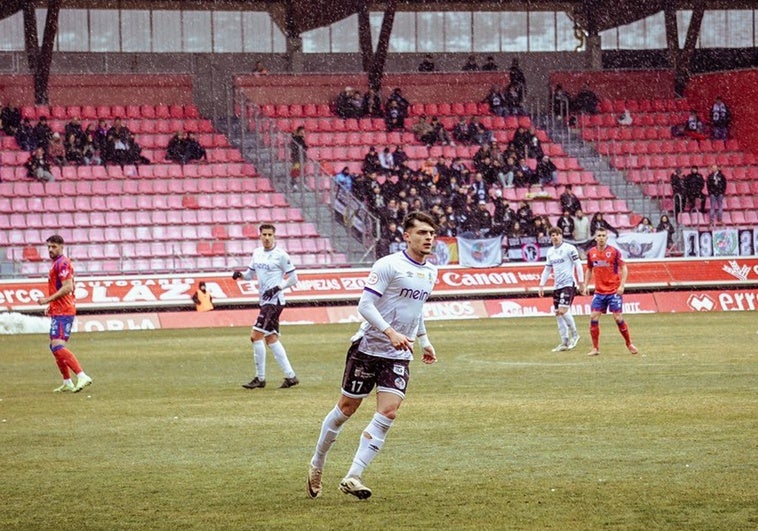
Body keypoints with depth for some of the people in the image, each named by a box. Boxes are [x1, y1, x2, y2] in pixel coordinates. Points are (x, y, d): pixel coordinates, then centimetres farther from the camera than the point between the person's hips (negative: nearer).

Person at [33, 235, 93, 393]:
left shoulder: (62, 263, -12)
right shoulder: (58, 263, 20)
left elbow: (67, 287, -22)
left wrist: (48, 300, -21)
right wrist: (51, 305, 21)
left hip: (62, 312, -11)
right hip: (59, 311, 11)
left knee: (58, 346, -20)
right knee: (54, 346, 15)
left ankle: (82, 376, -27)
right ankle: (67, 383, 19)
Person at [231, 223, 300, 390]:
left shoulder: (280, 255, -10)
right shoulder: (257, 253, 12)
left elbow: (293, 278, -7)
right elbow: (251, 273, 21)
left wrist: (277, 288, -19)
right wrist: (240, 274, 0)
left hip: (274, 301, -9)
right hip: (265, 301, 9)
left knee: (256, 335, -12)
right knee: (271, 338, 10)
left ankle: (260, 378, -5)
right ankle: (290, 376, 14)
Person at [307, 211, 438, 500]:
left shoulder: (431, 272, 10)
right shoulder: (388, 265, -13)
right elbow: (365, 305, -18)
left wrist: (424, 341, 28)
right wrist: (390, 332, -28)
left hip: (399, 356, 5)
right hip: (368, 347, -5)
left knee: (388, 411, -13)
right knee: (347, 407, 5)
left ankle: (353, 477, -12)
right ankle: (317, 464, 27)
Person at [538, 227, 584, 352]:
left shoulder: (569, 248, -5)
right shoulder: (550, 252, 14)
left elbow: (578, 265, -6)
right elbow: (547, 269, 20)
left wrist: (581, 282, -10)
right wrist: (541, 285, 14)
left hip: (569, 284, -7)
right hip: (557, 286, 7)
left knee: (563, 310, -19)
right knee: (558, 313, 4)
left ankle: (574, 334, -1)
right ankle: (565, 343, 9)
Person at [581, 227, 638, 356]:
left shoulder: (614, 252, -7)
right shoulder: (591, 253, 4)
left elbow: (624, 268, -4)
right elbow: (589, 270, 17)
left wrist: (622, 285, -13)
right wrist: (586, 285, 7)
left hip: (614, 291, -3)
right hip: (599, 292, 3)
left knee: (618, 318, -4)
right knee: (593, 318, -6)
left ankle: (629, 344, 14)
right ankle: (595, 348, 3)